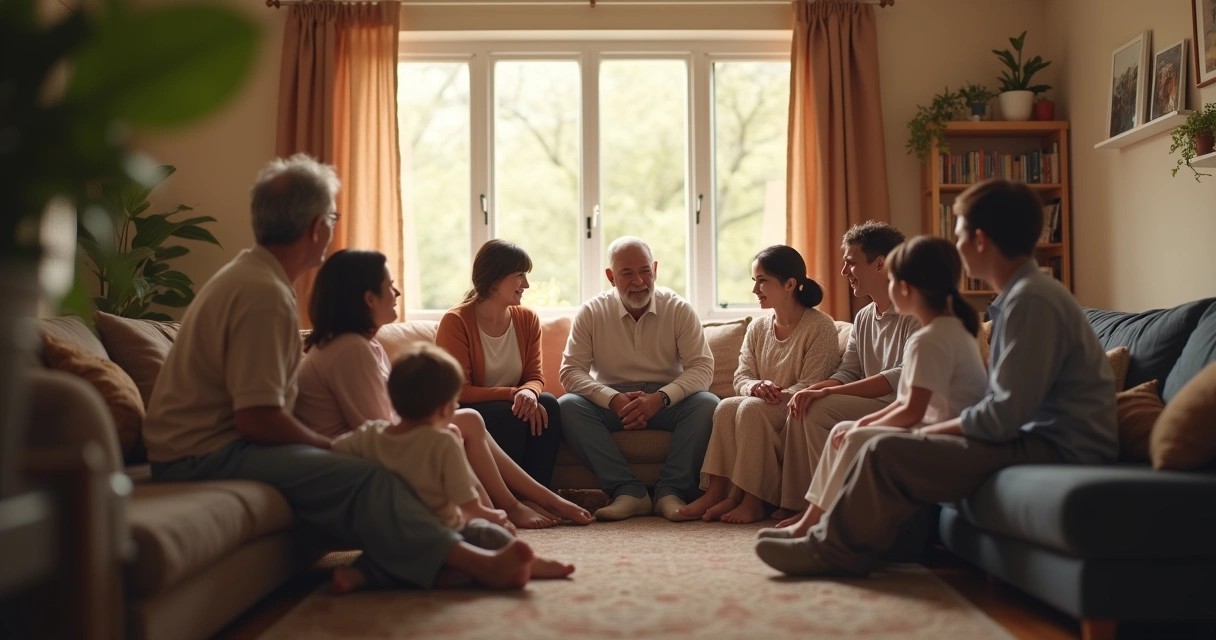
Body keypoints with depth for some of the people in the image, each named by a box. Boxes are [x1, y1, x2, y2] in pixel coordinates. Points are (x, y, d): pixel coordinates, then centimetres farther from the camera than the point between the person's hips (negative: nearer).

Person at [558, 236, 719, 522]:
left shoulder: (679, 309, -2)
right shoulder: (592, 312, -1)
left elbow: (702, 367, -9)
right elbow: (571, 370, -7)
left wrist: (661, 398, -26)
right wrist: (614, 400, -25)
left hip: (667, 400, 0)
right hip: (612, 400, 1)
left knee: (708, 404, -30)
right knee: (568, 405, -28)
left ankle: (670, 491, -25)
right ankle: (629, 491, -30)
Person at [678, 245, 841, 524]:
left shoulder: (820, 326, -6)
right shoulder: (758, 329, 14)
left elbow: (813, 385, -13)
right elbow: (741, 378, 6)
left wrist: (780, 395, -29)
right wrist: (756, 387, -18)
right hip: (761, 410, 6)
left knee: (751, 408, -32)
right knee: (726, 406, -24)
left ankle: (752, 500, -30)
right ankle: (716, 492, -30)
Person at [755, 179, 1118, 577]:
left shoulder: (1031, 300, -18)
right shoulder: (1025, 293, 14)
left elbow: (1004, 417, -22)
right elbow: (1007, 407, 15)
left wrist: (934, 431, -7)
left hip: (1057, 451, -11)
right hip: (1037, 434, 11)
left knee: (888, 454, -16)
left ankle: (834, 550, 2)